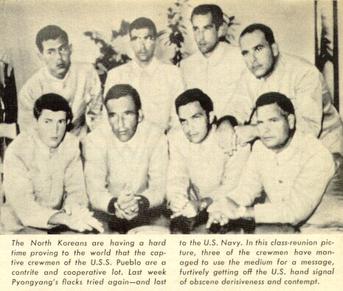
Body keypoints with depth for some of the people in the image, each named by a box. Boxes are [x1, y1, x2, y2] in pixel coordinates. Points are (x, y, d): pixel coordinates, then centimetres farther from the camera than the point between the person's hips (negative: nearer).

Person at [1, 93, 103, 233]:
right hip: (21, 226, -4)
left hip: (57, 222, 4)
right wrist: (65, 218, -39)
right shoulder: (17, 152, -18)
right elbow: (24, 206, -25)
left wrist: (75, 209, -28)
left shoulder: (72, 144, -3)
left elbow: (76, 190, -4)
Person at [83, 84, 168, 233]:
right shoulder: (94, 140, -10)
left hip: (145, 212, 1)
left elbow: (159, 187, -10)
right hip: (106, 213, -1)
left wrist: (141, 203, -32)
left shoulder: (156, 137, -8)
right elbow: (95, 193, -15)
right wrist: (114, 204, -38)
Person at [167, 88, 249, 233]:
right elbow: (176, 179, -5)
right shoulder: (176, 138, -3)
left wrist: (201, 204, -29)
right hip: (196, 208, 3)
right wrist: (186, 206, -26)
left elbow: (234, 185, -18)